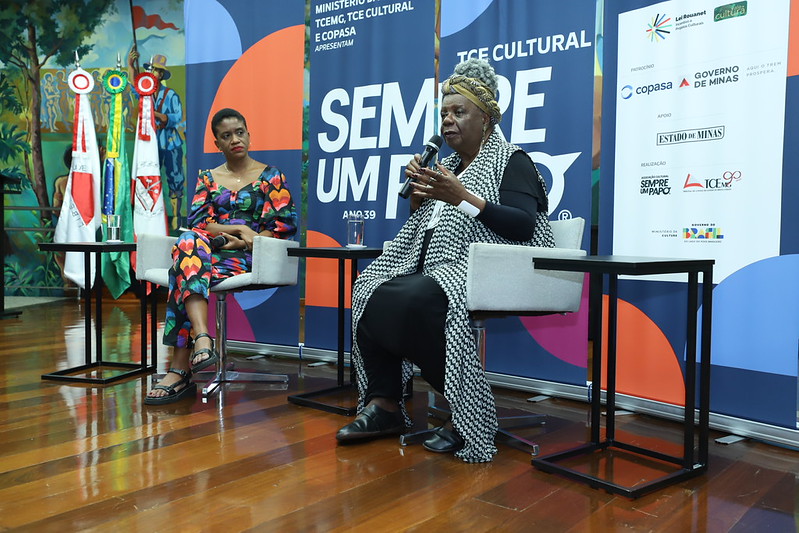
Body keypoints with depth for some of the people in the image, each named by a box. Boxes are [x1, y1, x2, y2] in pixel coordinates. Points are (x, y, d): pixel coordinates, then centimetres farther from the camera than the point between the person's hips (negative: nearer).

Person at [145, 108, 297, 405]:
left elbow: (283, 226, 0)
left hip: (249, 257, -3)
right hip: (207, 250, 3)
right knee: (189, 241, -36)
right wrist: (238, 229, -9)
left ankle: (180, 369, -37)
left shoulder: (270, 177, 11)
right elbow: (195, 221, 7)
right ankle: (202, 339, -50)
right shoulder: (208, 178, 21)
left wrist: (240, 242, -11)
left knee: (185, 271, -33)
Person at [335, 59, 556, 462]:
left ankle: (466, 420, -21)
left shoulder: (510, 161, 0)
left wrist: (463, 198, -23)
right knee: (370, 292, -14)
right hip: (433, 267, 8)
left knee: (415, 301, -34)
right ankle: (383, 404, -13)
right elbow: (421, 225, 24)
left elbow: (524, 226, -16)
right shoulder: (448, 165, 22)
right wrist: (416, 195, 4)